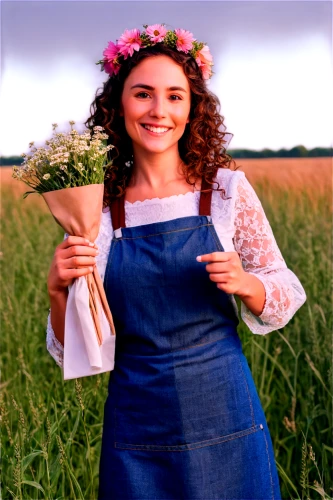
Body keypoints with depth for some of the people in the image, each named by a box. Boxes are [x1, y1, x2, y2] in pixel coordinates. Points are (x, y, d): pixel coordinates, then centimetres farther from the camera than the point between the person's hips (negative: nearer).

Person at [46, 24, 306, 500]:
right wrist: (58, 289, -18)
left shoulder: (227, 189, -5)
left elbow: (284, 298, 3)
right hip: (137, 425, 1)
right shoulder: (95, 206, -3)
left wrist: (244, 283, -17)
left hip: (224, 413, 0)